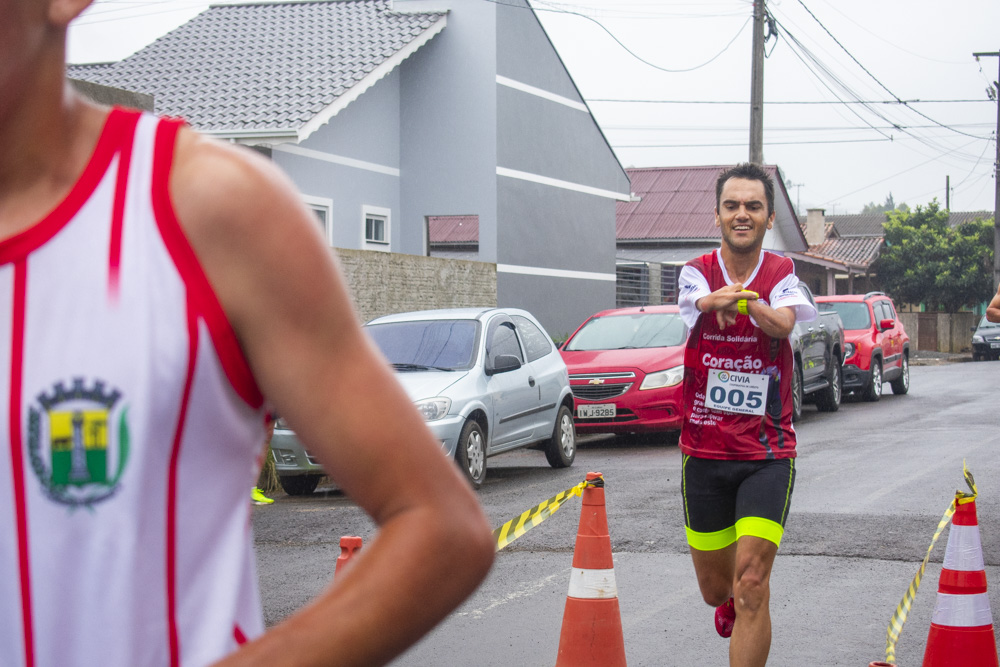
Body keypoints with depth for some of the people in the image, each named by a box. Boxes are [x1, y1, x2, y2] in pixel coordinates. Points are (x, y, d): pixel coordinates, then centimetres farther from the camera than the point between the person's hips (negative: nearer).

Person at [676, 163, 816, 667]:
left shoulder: (782, 274, -1)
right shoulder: (696, 272, 0)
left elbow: (783, 323, -24)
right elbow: (701, 302, -25)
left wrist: (747, 300, -45)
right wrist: (718, 300, -49)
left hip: (767, 453, -2)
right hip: (704, 450, 2)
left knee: (751, 585, -15)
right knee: (715, 587, 14)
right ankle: (731, 600, 51)